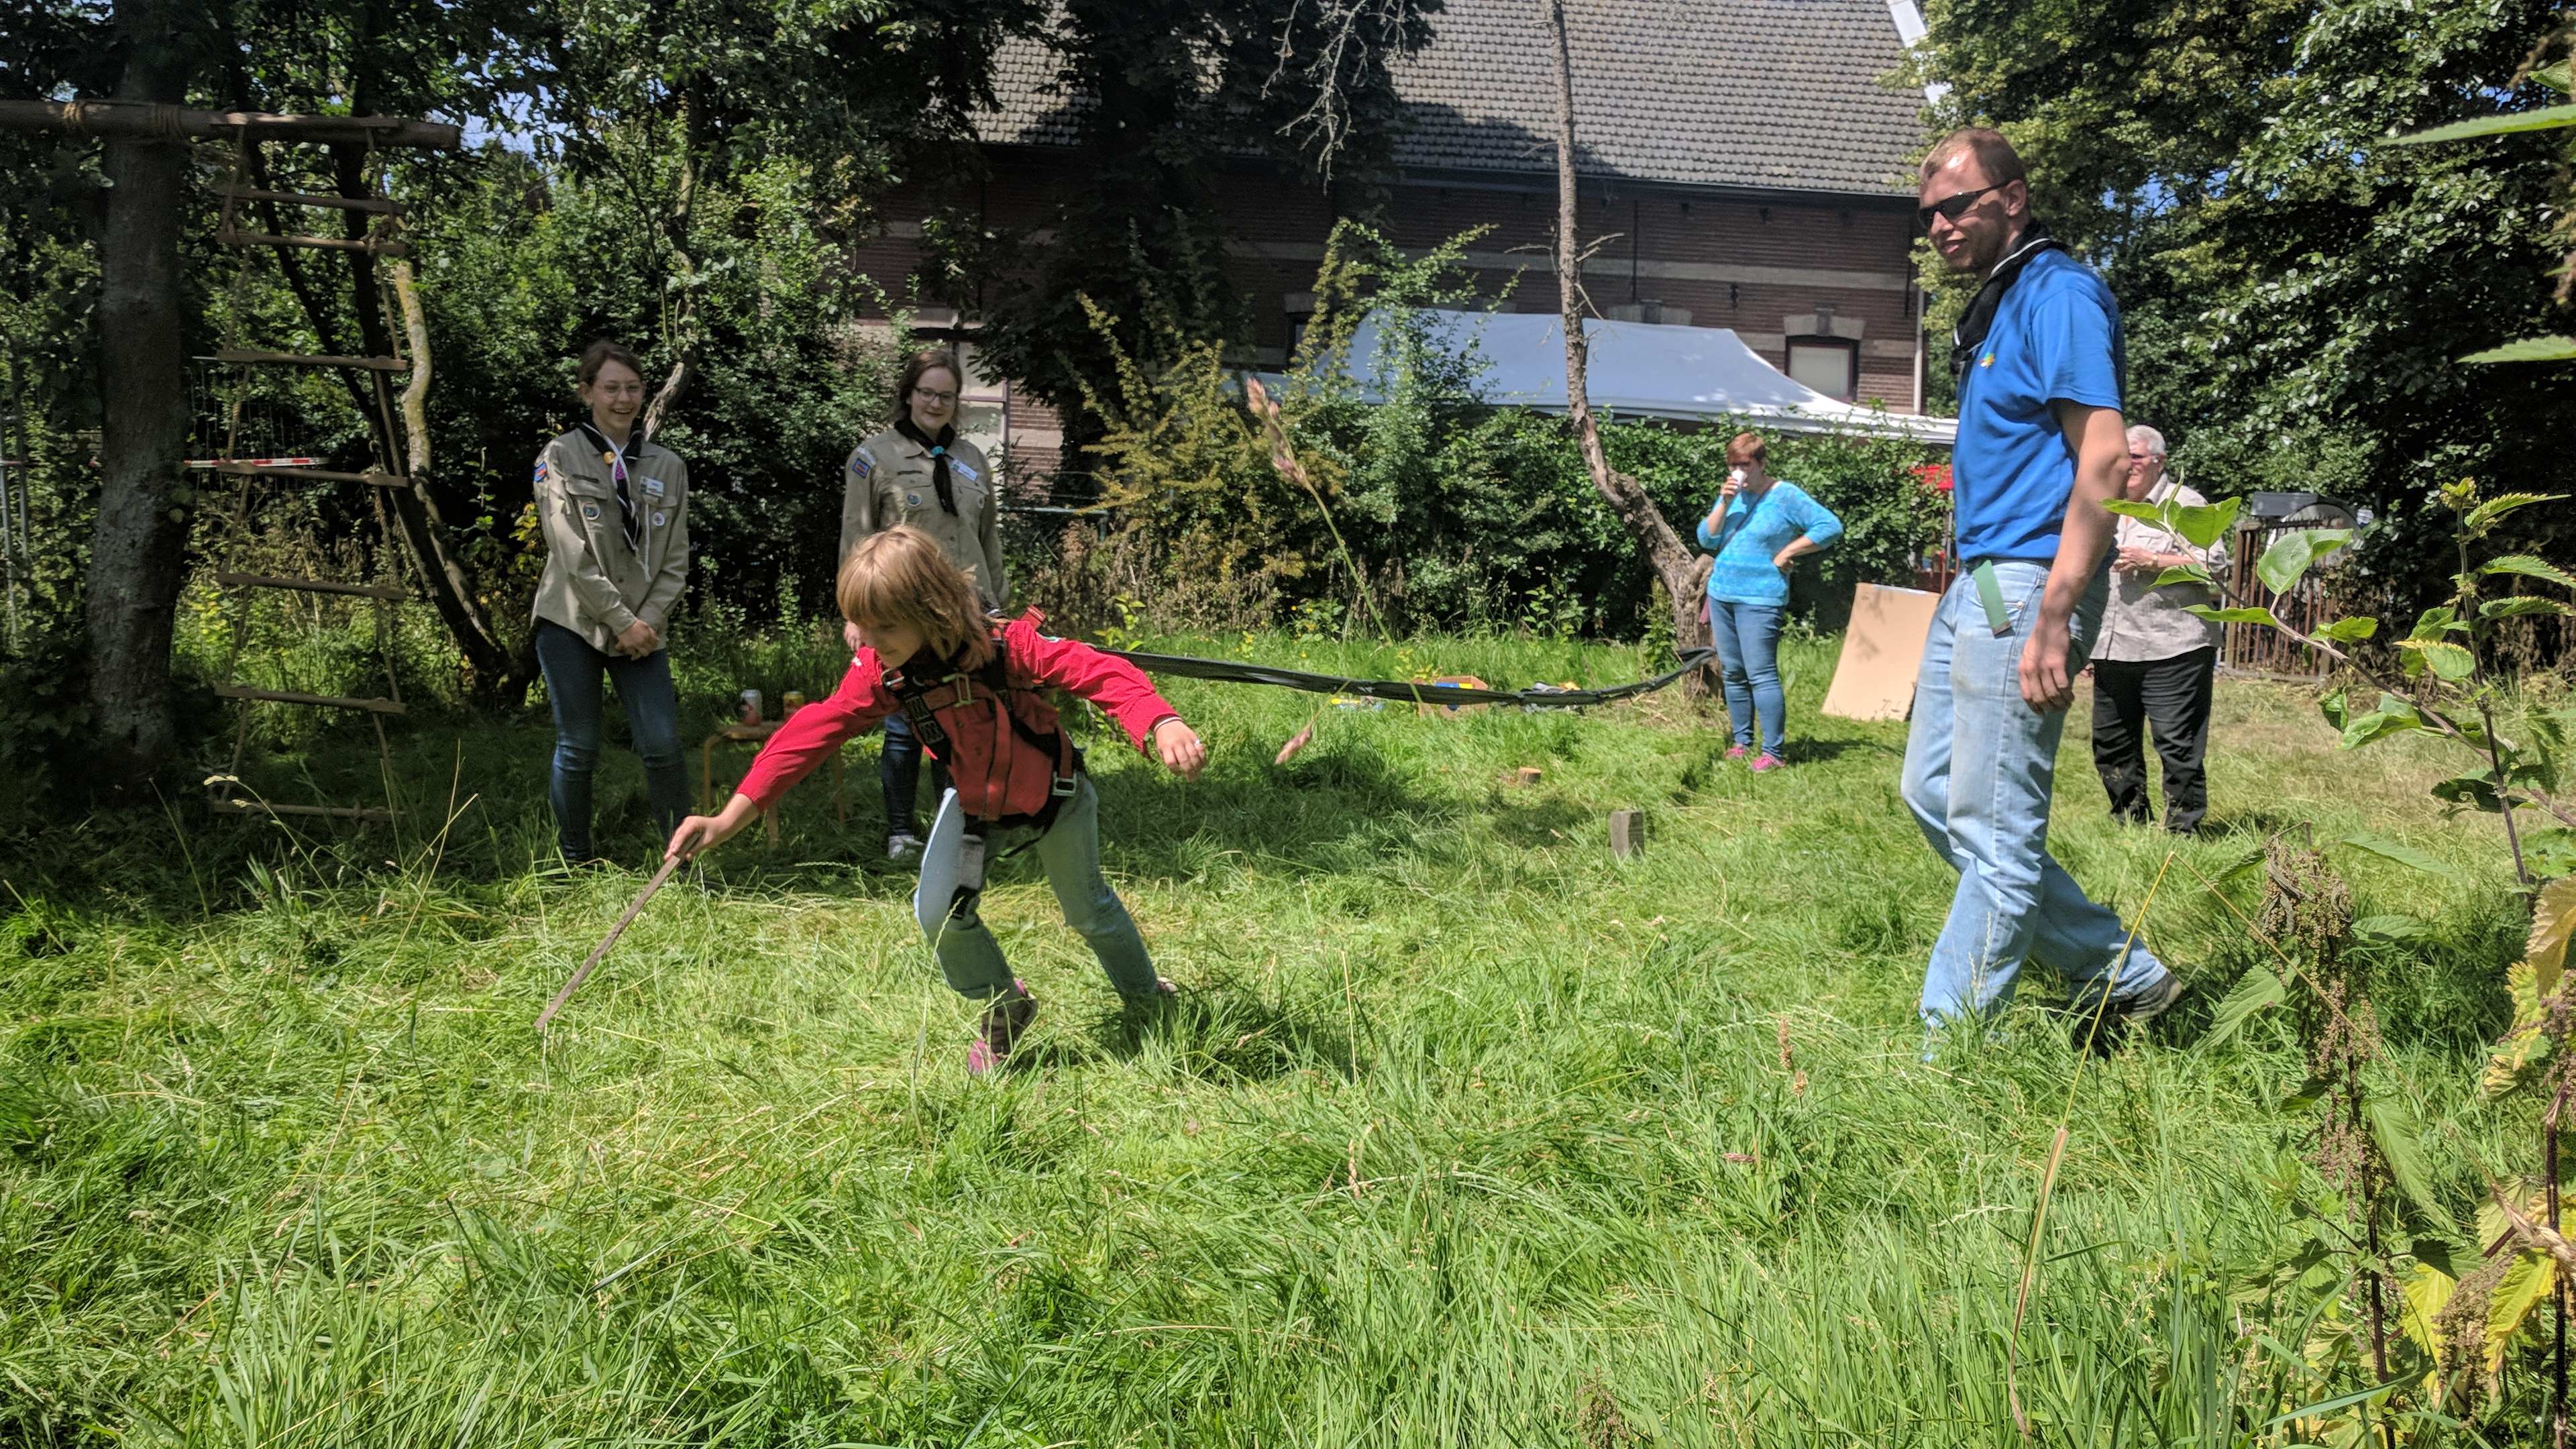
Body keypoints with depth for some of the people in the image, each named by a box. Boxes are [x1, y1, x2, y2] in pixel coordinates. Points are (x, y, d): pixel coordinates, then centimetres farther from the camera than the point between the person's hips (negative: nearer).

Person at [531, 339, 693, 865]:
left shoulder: (668, 466, 9)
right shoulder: (559, 458, -2)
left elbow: (676, 560, 8)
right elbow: (573, 555, -9)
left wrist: (649, 620, -6)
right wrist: (621, 621, -12)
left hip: (643, 629, 2)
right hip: (571, 623, -2)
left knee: (663, 744, -6)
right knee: (579, 747, 1)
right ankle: (576, 861, 16)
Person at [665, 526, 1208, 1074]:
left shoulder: (1008, 646, -36)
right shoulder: (879, 673, -23)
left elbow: (1104, 674, -44)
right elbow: (814, 732, -26)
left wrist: (1163, 724, -66)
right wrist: (730, 817, -33)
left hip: (1054, 801, -3)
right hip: (975, 808, 3)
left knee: (1088, 910, 12)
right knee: (941, 912, -11)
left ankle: (1145, 992, 44)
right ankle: (1005, 1005, 18)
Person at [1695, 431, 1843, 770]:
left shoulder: (1786, 496, -6)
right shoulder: (1731, 494, 11)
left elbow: (1830, 526, -10)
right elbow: (1706, 539, 5)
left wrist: (1786, 553, -10)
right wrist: (1724, 504, -9)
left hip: (1759, 599, -7)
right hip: (1721, 593, 7)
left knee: (1761, 675, -11)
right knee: (1732, 674, 10)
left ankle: (1773, 752, -8)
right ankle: (1742, 742, 19)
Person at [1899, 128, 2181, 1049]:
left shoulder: (2058, 294, -10)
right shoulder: (1993, 309, 19)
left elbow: (2104, 463, -19)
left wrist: (2053, 619, -24)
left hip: (2024, 585, -11)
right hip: (1975, 586, 11)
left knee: (1992, 829, -5)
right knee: (1933, 793, 13)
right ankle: (2119, 977, 21)